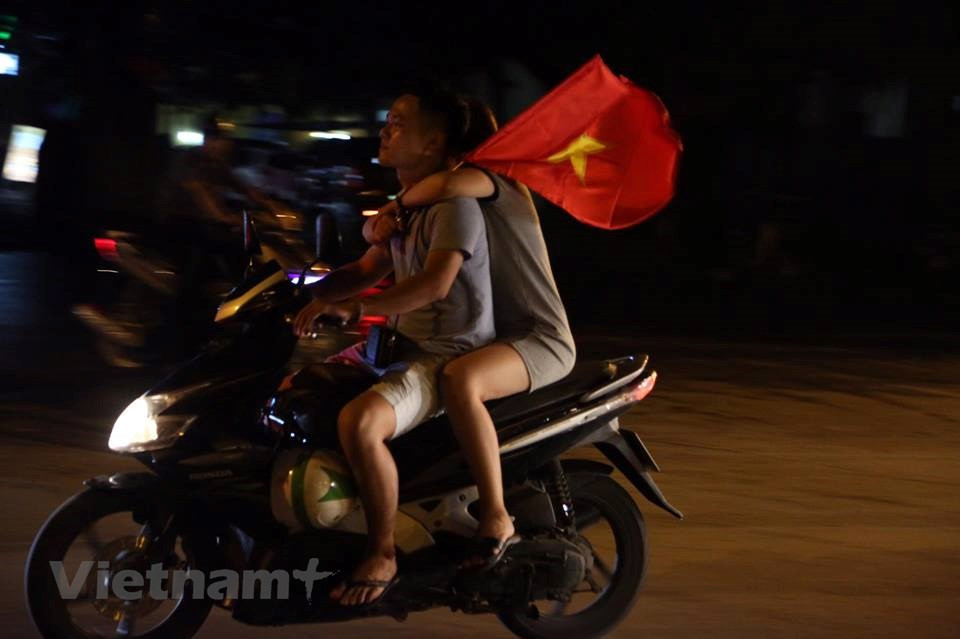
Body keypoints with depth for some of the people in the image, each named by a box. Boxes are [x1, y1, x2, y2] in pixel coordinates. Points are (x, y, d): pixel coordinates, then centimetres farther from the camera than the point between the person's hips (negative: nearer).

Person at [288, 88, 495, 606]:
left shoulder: (455, 203, -16)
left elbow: (435, 283, -31)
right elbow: (368, 270, 19)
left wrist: (352, 307, -32)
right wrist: (307, 293, 2)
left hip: (450, 356, -11)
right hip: (407, 348, 11)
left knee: (358, 422, -35)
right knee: (294, 388, 14)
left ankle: (381, 555, -18)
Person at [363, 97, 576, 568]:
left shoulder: (489, 178, -9)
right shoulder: (456, 207, 18)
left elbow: (449, 184, -34)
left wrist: (397, 205, -17)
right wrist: (384, 222, -11)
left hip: (540, 339, -10)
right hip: (495, 336, 10)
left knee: (458, 381, -38)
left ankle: (496, 520, -33)